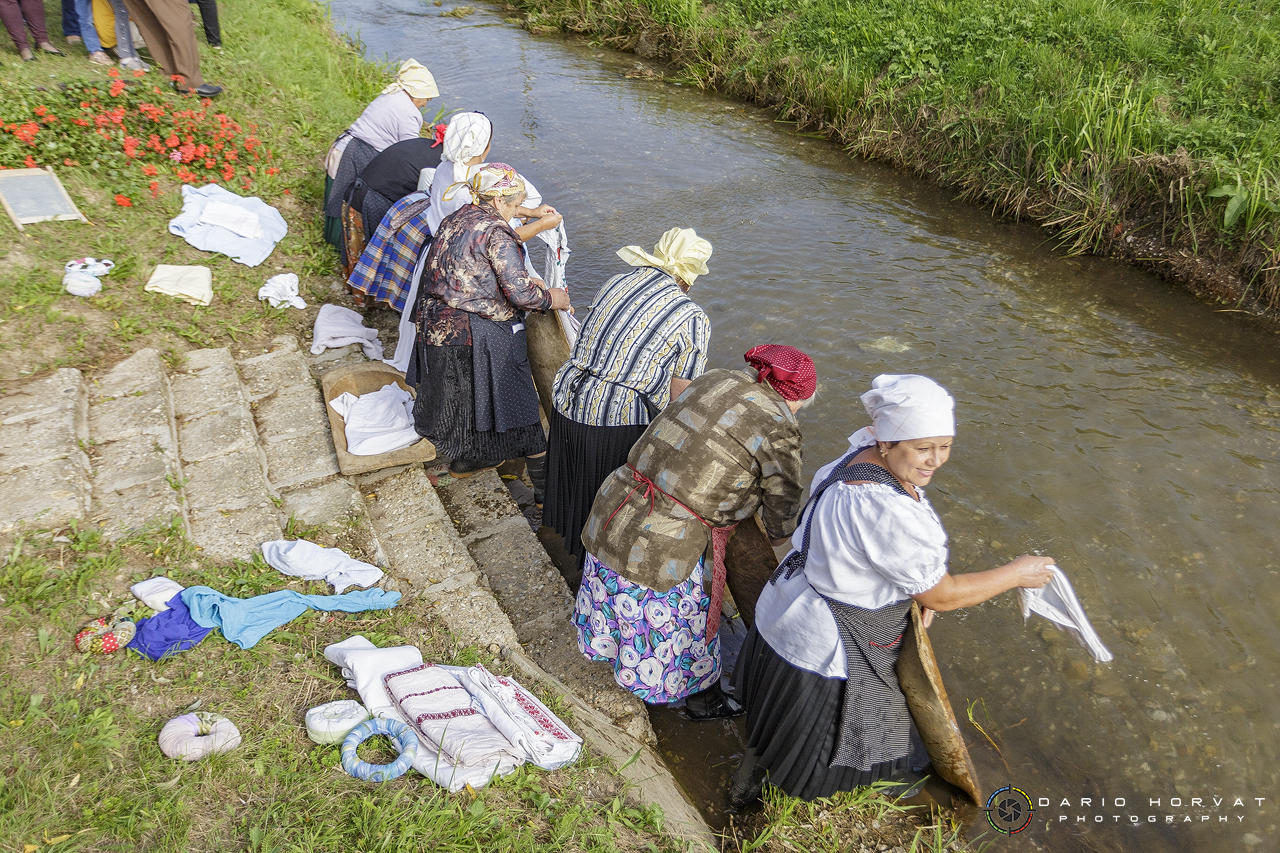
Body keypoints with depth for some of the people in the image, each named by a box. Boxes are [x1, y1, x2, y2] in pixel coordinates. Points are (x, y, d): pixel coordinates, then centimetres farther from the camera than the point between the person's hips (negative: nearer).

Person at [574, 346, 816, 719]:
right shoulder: (777, 427, -14)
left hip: (612, 510, 7)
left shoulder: (714, 378, 5)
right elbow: (782, 505, 0)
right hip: (662, 550, -7)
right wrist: (778, 534, 22)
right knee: (687, 622, 20)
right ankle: (702, 699, 45)